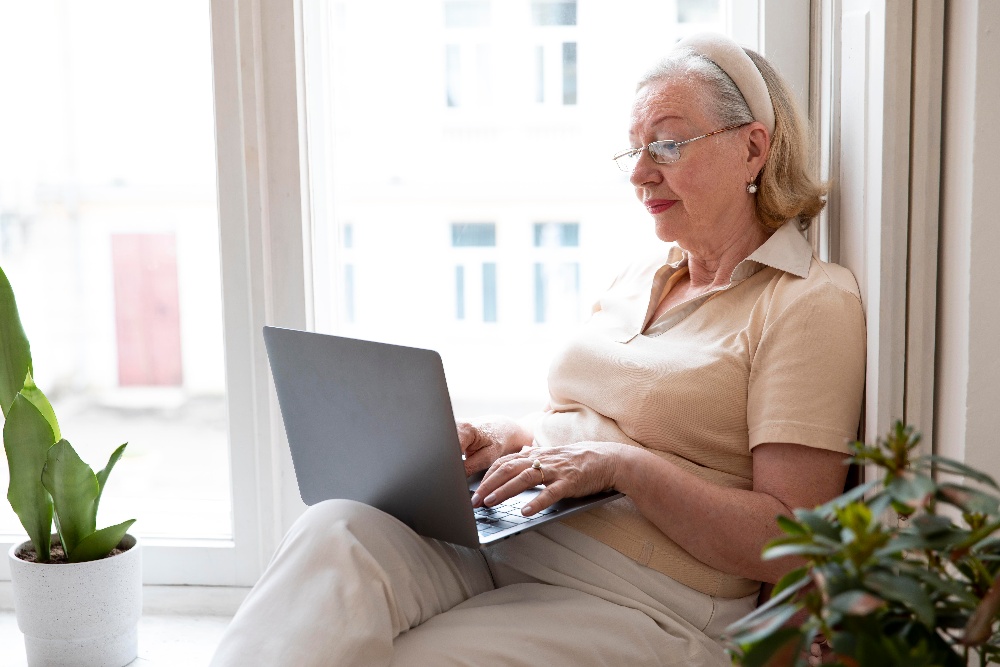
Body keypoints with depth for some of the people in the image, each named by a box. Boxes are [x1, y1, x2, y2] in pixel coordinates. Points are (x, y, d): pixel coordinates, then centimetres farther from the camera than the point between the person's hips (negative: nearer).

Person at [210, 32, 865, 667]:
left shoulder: (811, 302, -4)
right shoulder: (640, 277, 21)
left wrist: (623, 464, -19)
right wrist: (508, 436, 4)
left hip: (642, 601, -6)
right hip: (503, 545, 6)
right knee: (336, 529, -25)